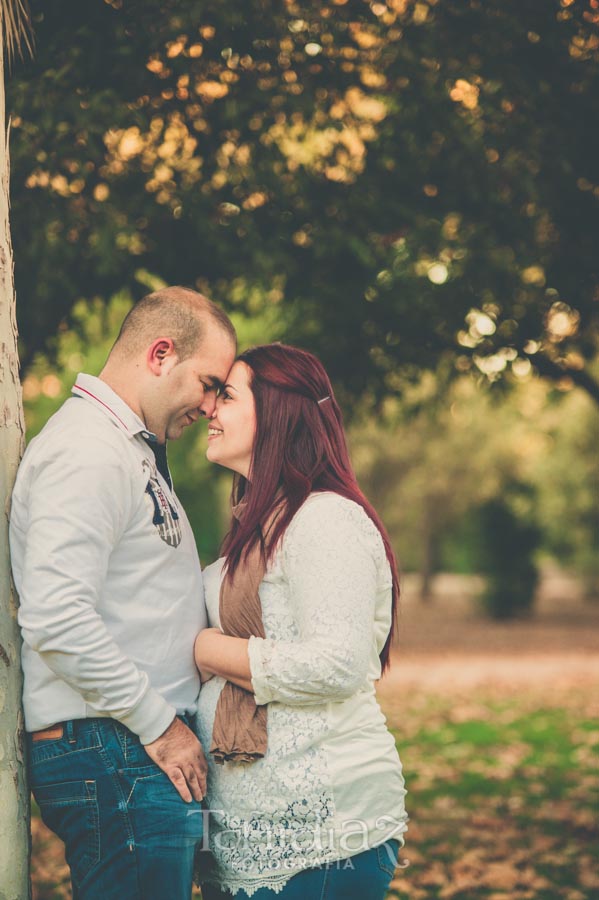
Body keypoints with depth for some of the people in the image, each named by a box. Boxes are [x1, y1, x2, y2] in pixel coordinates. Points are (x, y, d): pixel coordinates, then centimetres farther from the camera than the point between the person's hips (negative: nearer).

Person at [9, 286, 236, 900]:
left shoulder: (131, 451, 21)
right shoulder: (87, 451, -13)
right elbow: (55, 617, -24)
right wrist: (158, 724, -17)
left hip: (146, 747, 10)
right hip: (114, 757, -10)